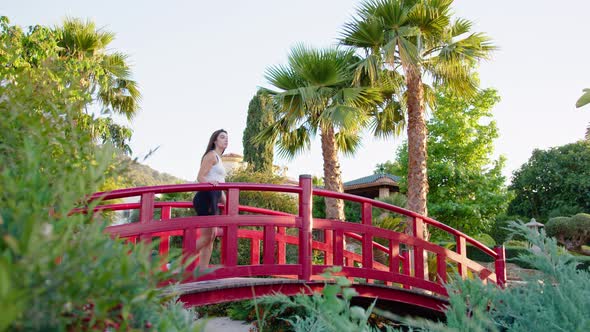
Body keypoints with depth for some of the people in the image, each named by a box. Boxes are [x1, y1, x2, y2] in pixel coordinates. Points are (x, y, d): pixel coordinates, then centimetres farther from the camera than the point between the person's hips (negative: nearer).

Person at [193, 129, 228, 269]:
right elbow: (200, 177, -12)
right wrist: (210, 182, -33)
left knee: (210, 236, 6)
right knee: (208, 235, -13)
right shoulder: (211, 155, -2)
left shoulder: (218, 159, 26)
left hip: (213, 199, 10)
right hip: (206, 197, -10)